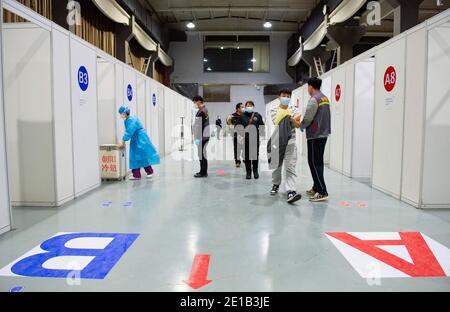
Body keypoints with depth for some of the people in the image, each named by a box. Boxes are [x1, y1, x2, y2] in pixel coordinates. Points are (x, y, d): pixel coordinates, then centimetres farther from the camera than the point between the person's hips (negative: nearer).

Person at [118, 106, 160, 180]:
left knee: (143, 155, -3)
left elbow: (129, 132, -25)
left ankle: (150, 171, 11)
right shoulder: (126, 121, 8)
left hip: (141, 139, -9)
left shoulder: (132, 120, -21)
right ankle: (136, 175, 8)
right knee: (135, 156, 6)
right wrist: (123, 141, 6)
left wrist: (123, 141, -22)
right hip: (134, 140, 9)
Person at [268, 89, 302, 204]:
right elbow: (278, 124, -13)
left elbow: (298, 125, -4)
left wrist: (289, 118, -20)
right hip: (278, 141, 0)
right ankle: (276, 185, 35)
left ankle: (291, 192, -19)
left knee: (291, 167, -11)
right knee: (276, 165, 12)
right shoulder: (274, 110, 3)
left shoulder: (293, 109, 8)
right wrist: (293, 119, -14)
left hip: (291, 142, 0)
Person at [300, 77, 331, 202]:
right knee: (318, 162, 14)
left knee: (314, 162, -6)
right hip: (323, 134, 9)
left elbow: (308, 118, -15)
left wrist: (301, 126, 5)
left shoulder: (314, 99, -13)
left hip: (315, 135, -9)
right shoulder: (325, 98, 14)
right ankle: (317, 188, 22)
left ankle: (322, 192, -7)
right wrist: (304, 124, 15)